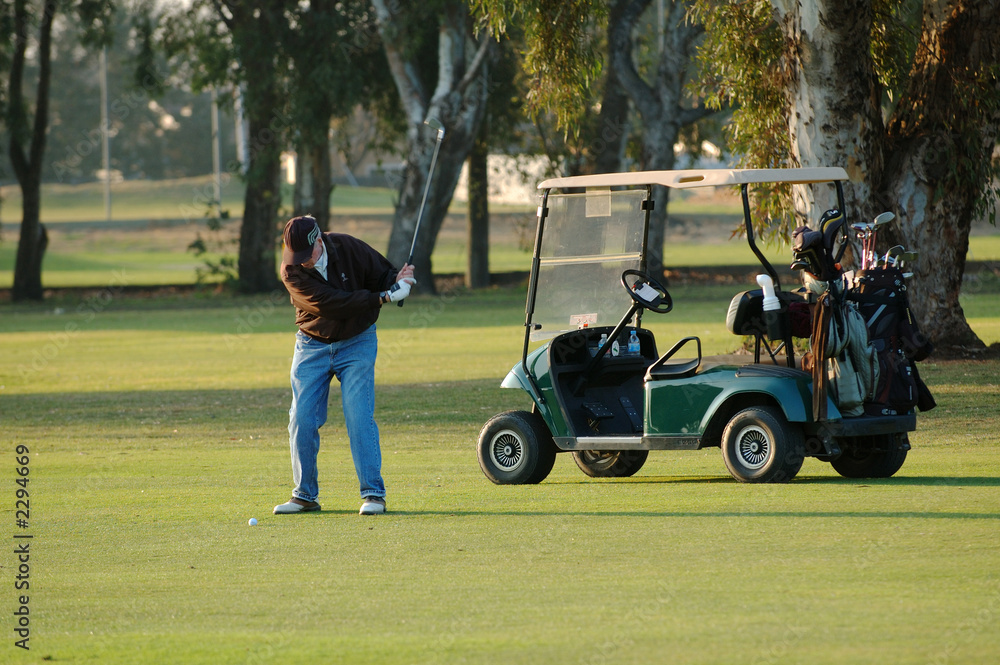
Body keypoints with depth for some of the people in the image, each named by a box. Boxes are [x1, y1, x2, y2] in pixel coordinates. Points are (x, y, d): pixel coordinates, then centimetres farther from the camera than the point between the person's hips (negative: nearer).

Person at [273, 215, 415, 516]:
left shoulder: (349, 249, -14)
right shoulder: (292, 272, -19)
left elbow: (383, 274, 0)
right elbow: (334, 303, -28)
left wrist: (397, 280, -25)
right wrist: (384, 297, -32)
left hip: (356, 343, -1)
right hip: (312, 345, 1)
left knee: (359, 417, -13)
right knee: (302, 419, -4)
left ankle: (373, 494, -11)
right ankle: (305, 495, 9)